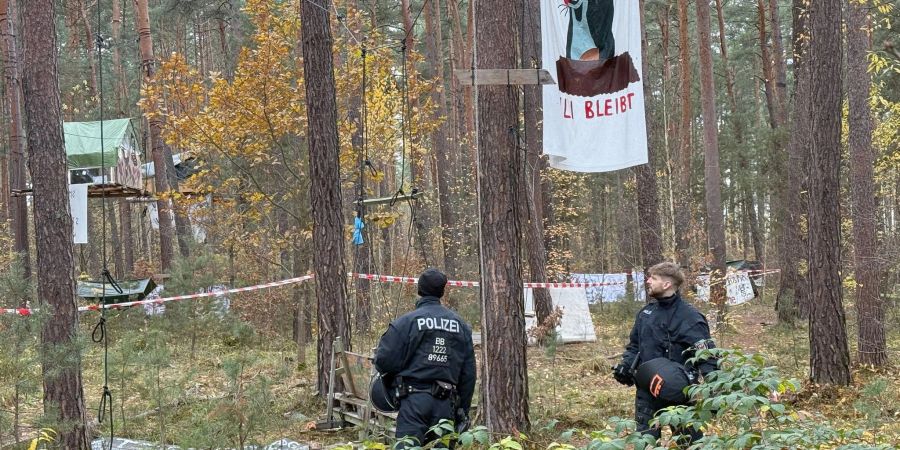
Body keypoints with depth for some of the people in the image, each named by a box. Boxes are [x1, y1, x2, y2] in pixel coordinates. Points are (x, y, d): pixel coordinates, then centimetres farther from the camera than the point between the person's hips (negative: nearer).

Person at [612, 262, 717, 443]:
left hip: (678, 393, -6)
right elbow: (634, 345, 21)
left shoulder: (689, 317, -11)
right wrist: (626, 365, 2)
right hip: (647, 391, 6)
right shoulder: (646, 313, 10)